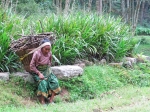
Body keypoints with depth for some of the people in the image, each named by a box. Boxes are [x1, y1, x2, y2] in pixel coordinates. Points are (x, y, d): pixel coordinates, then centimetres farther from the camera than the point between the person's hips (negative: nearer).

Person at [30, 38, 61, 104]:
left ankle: (51, 100, -16)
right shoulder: (37, 53, -19)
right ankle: (42, 101, -23)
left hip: (46, 71, 5)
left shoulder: (49, 53, -4)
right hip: (37, 71, -5)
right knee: (43, 82, -32)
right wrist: (39, 73, -22)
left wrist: (49, 70, -1)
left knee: (55, 81, -20)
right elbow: (32, 66, -15)